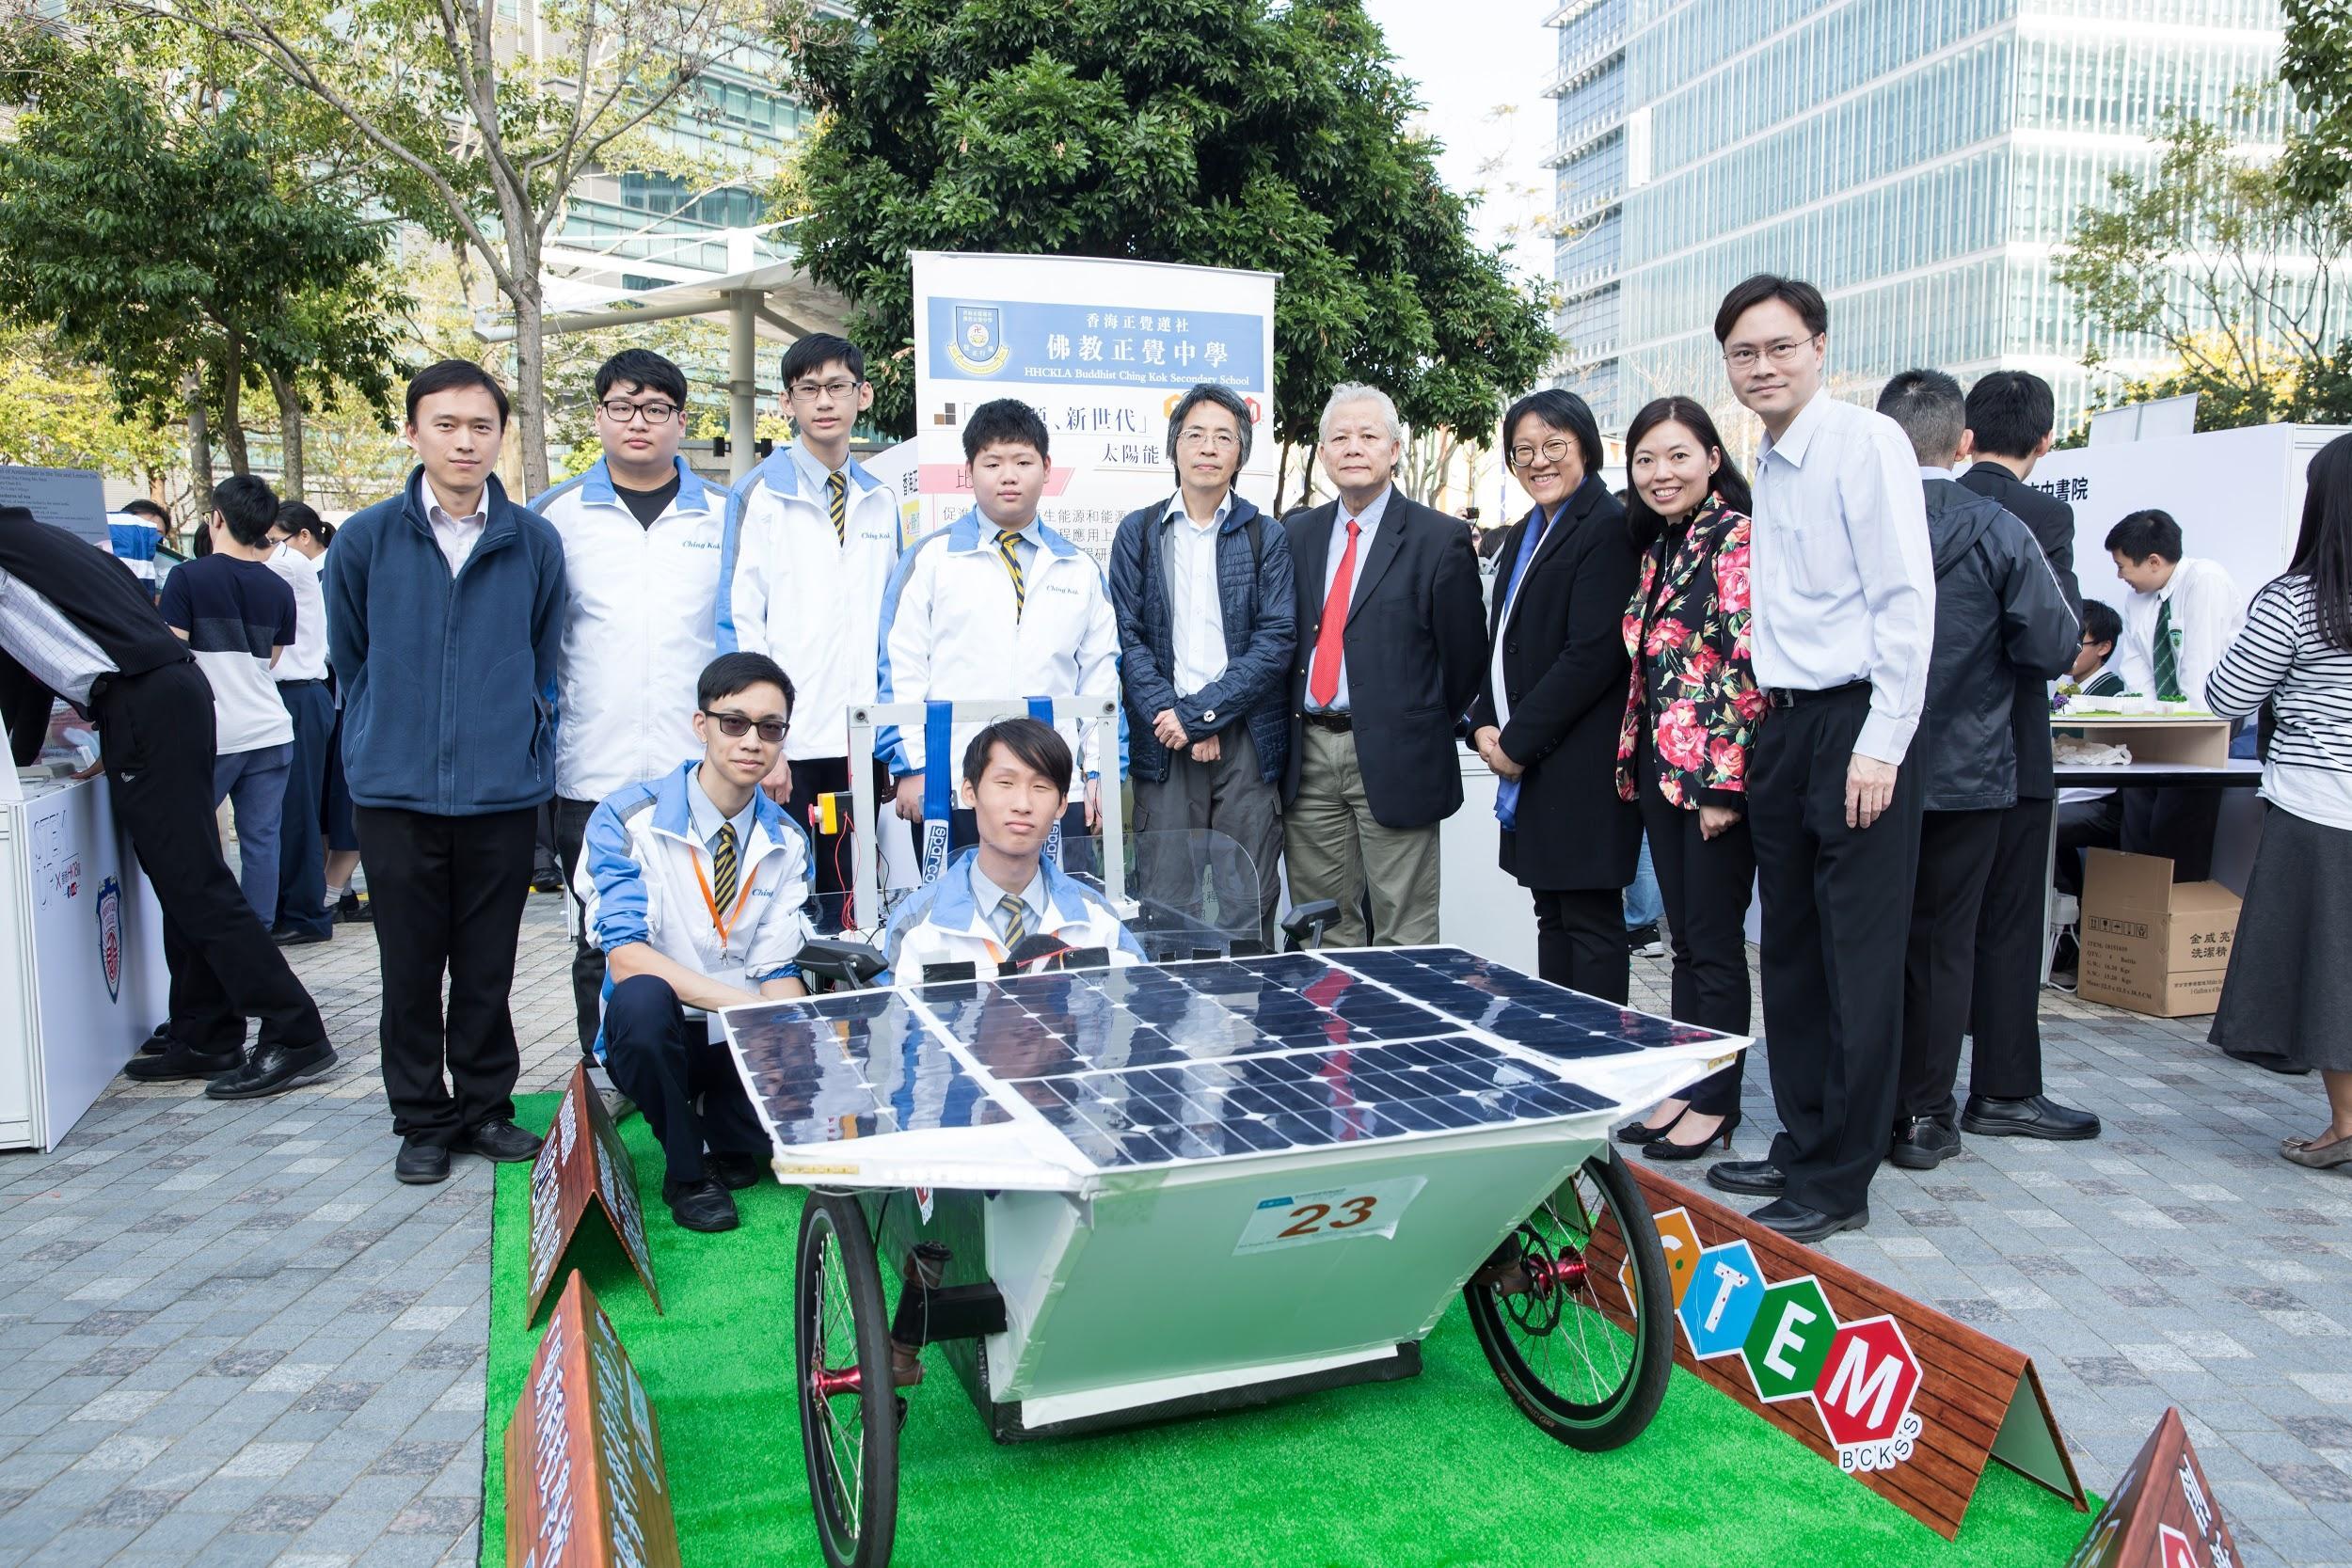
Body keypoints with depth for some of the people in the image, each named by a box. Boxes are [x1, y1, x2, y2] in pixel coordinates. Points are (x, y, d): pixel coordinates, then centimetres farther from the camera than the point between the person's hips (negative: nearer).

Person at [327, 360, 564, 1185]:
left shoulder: (535, 543, 2)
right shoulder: (365, 540, 1)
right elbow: (348, 658, 14)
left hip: (503, 792, 0)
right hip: (395, 794, 0)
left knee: (489, 968, 9)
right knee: (411, 969, 8)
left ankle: (486, 1106, 25)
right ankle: (422, 1119, 22)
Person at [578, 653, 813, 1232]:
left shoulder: (787, 842, 2)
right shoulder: (628, 819, -13)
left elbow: (777, 970, 0)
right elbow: (624, 957, -23)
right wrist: (740, 1002, -34)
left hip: (745, 1046, 4)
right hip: (656, 1033, -4)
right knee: (642, 997, -37)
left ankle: (725, 1135, 13)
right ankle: (686, 1169, -11)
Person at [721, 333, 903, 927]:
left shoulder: (881, 502, 12)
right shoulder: (761, 494, -2)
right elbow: (740, 624, -6)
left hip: (861, 744, 4)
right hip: (787, 745, -4)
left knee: (847, 905, 10)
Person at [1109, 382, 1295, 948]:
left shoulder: (1268, 538, 8)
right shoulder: (1137, 532, 10)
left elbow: (1276, 639, -2)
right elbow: (1128, 638, 2)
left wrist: (1198, 712, -11)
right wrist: (1173, 718, -10)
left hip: (1248, 740, 0)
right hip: (1163, 740, 0)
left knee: (1248, 906, 1)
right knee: (1166, 904, 0)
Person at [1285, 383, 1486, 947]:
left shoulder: (1440, 539, -2)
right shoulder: (1296, 533, 11)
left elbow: (1466, 656, 2)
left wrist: (1423, 730, 7)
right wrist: (1287, 727, 10)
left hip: (1394, 759, -4)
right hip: (1308, 757, 4)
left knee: (1404, 938, 2)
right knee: (1324, 934, 11)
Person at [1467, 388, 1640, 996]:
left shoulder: (1607, 528, -11)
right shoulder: (1525, 535, 18)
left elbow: (1593, 654, -18)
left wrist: (1518, 741, -14)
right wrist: (1486, 724, 4)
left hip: (1582, 766, -9)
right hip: (1528, 767, 9)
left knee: (1591, 921, -3)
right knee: (1552, 917, 14)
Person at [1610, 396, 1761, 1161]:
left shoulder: (1736, 538, -11)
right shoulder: (1656, 547, 14)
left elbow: (1750, 665, -16)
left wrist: (1724, 781, -19)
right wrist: (1633, 763, 13)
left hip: (1718, 771, -8)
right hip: (1661, 767, 8)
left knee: (1715, 941, 1)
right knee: (1685, 941, 14)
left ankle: (1716, 1102, 13)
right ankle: (1682, 1088, 23)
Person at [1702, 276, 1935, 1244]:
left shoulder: (1866, 441, -9)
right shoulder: (1766, 467, 15)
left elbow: (1907, 599, -15)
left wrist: (1880, 746, -18)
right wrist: (1758, 740, 14)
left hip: (1856, 725, -8)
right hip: (1783, 727, 8)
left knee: (1859, 963, -1)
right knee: (1790, 953, 14)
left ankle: (1839, 1182, 7)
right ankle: (1802, 1144, 26)